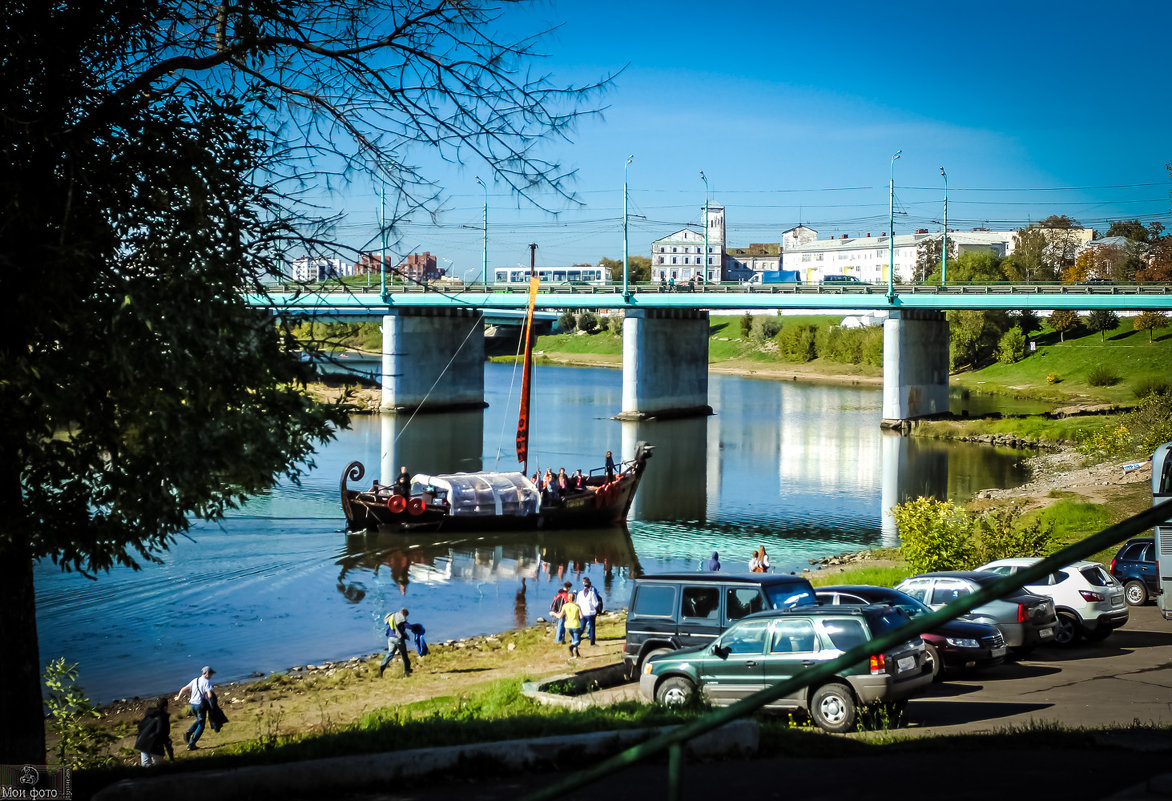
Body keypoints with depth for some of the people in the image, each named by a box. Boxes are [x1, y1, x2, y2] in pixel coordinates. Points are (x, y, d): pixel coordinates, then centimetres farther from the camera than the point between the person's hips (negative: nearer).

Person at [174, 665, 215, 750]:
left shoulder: (195, 680, 10)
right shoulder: (207, 682, -10)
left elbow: (184, 689, 14)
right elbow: (209, 695, -22)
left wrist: (178, 697, 28)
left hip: (193, 705, 7)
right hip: (201, 705, -7)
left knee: (199, 721, 29)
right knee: (201, 725, 6)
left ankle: (188, 733, 7)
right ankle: (191, 745, 1)